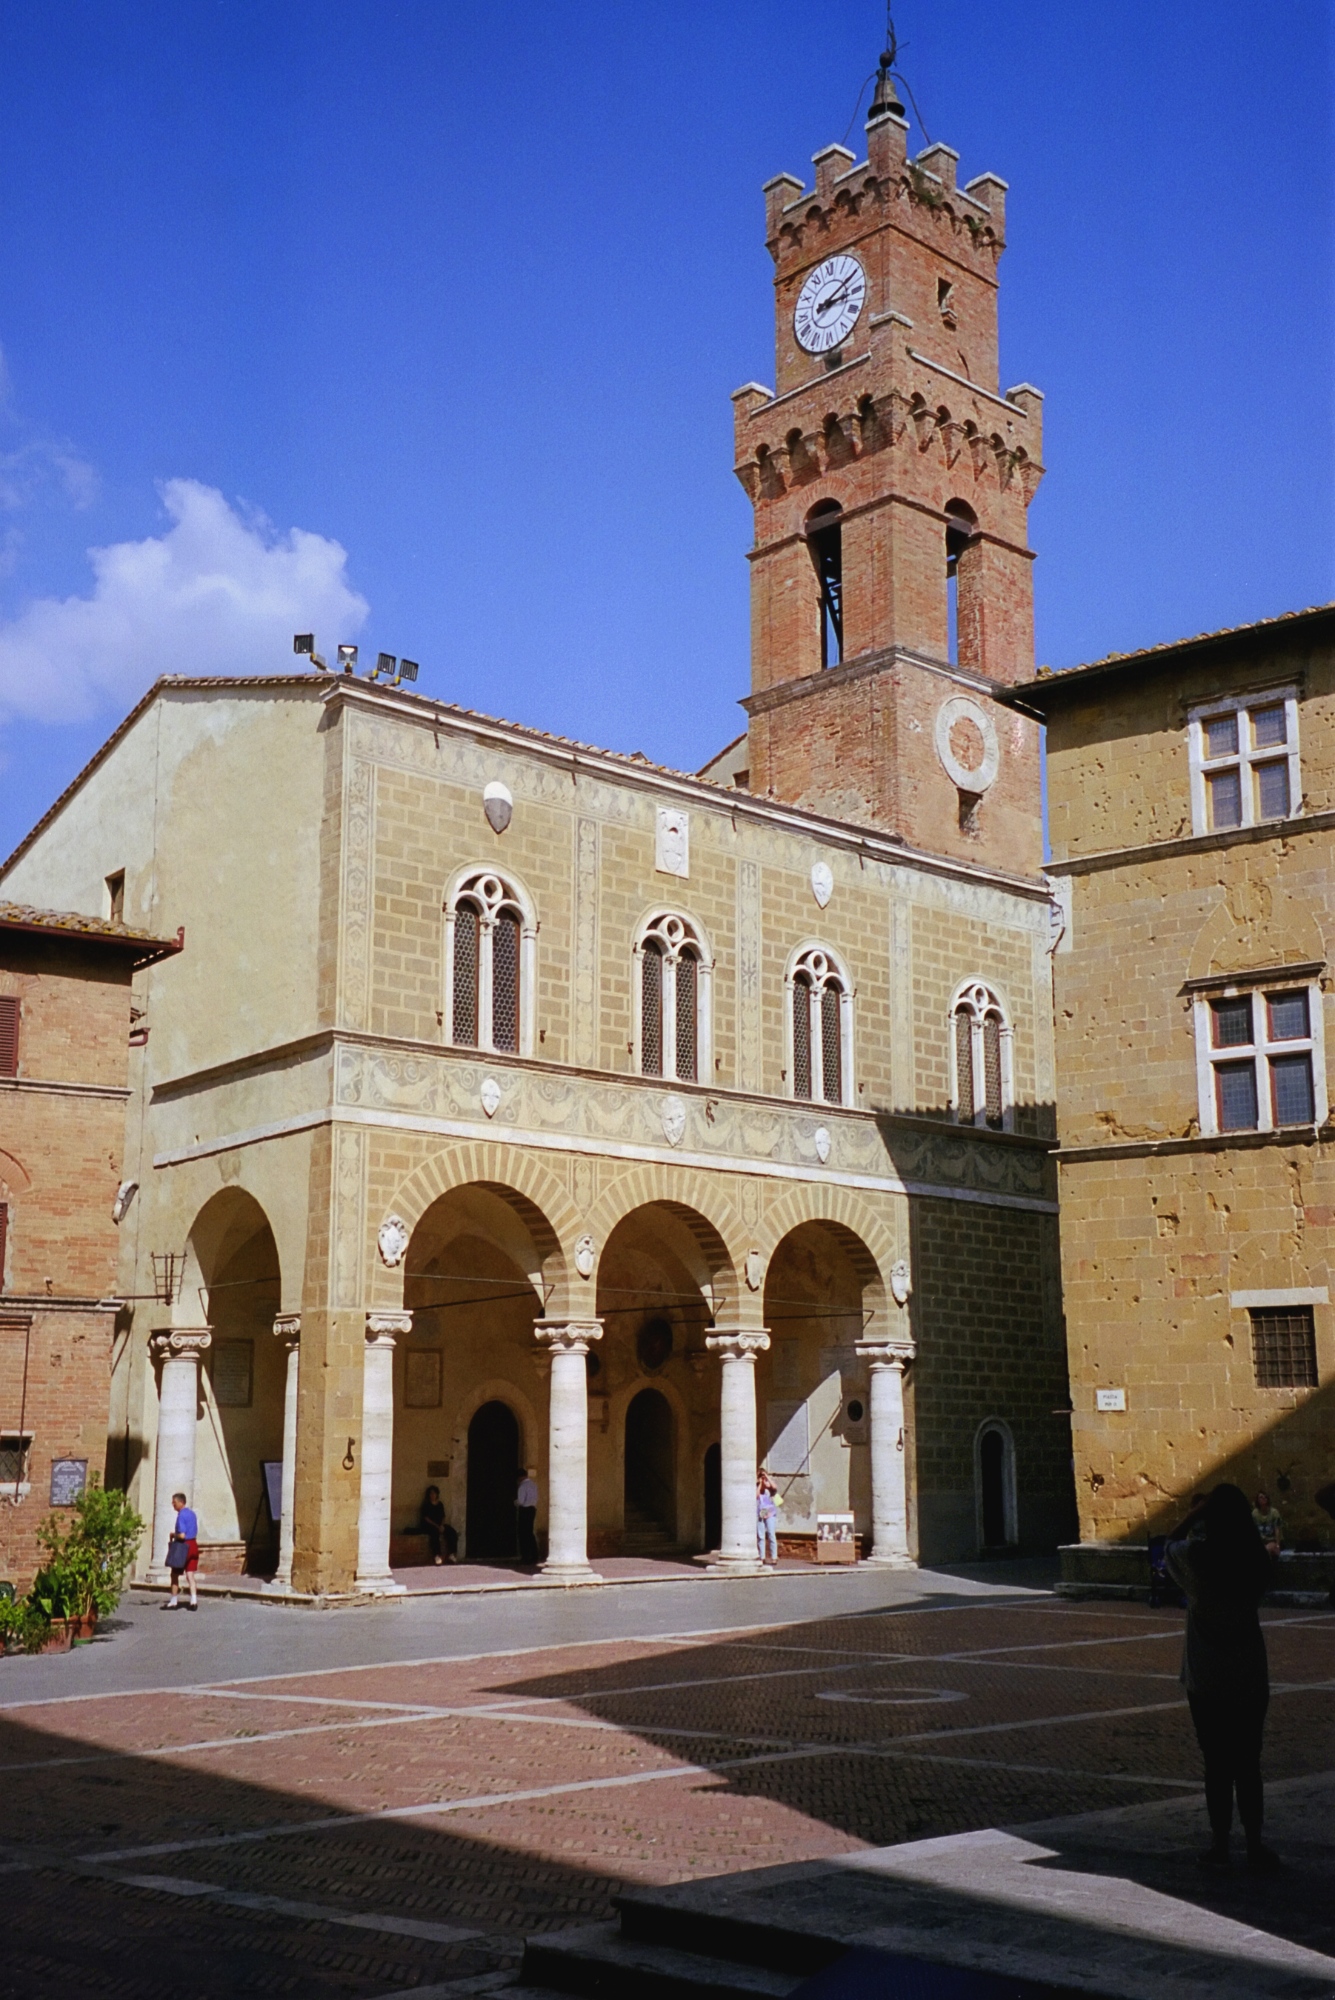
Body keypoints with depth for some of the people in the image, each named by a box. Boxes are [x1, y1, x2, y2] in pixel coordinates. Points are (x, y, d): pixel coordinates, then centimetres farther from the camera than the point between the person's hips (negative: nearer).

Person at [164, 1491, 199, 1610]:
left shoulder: (181, 1515, -16)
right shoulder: (192, 1513, 11)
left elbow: (182, 1535, -22)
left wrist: (173, 1535, -3)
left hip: (182, 1547, -8)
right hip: (193, 1545, 8)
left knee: (175, 1574, 6)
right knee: (190, 1575, 7)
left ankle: (173, 1602, 13)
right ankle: (193, 1601, -1)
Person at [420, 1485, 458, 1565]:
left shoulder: (440, 1504, 13)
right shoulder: (426, 1505, -2)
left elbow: (443, 1517, 13)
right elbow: (426, 1518, -10)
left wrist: (442, 1525, -9)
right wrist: (437, 1526, -18)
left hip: (440, 1525, 5)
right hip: (429, 1525, -5)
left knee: (453, 1533, -19)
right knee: (435, 1533, -39)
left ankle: (451, 1554, -15)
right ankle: (437, 1555, -38)